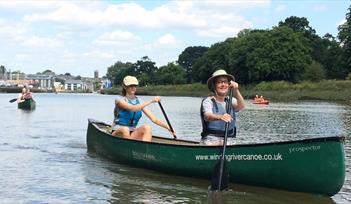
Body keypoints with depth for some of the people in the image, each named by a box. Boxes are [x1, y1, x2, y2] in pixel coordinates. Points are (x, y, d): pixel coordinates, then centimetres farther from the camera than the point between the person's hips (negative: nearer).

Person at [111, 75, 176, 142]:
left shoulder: (139, 101, 8)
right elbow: (133, 108, -26)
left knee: (147, 127, -25)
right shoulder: (120, 100, -5)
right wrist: (151, 101, -31)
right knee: (125, 129, -37)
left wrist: (168, 127, -13)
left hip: (132, 134, 4)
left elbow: (154, 119, 0)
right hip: (118, 133, -4)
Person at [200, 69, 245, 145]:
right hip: (211, 140, -4)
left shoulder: (230, 100, 11)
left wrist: (236, 91, -27)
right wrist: (220, 117, -44)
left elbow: (241, 106, -10)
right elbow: (207, 116, -23)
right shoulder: (208, 101, -3)